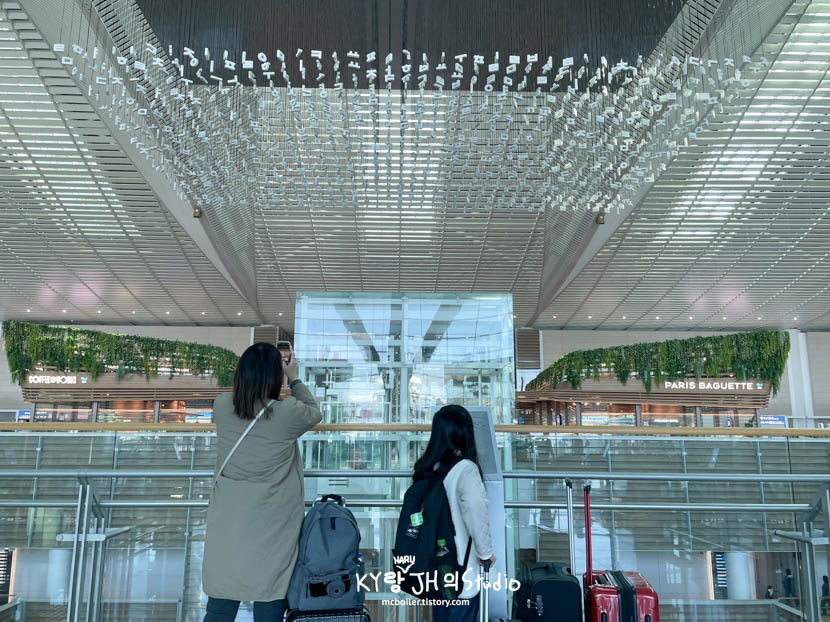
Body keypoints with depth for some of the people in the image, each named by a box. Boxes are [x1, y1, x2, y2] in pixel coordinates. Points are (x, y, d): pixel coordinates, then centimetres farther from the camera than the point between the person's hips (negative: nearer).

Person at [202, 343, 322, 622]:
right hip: (272, 526, -3)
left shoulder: (221, 406, -7)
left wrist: (255, 368, 19)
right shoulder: (288, 412, -15)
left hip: (228, 522, 3)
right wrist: (294, 377, 13)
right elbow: (314, 412, 7)